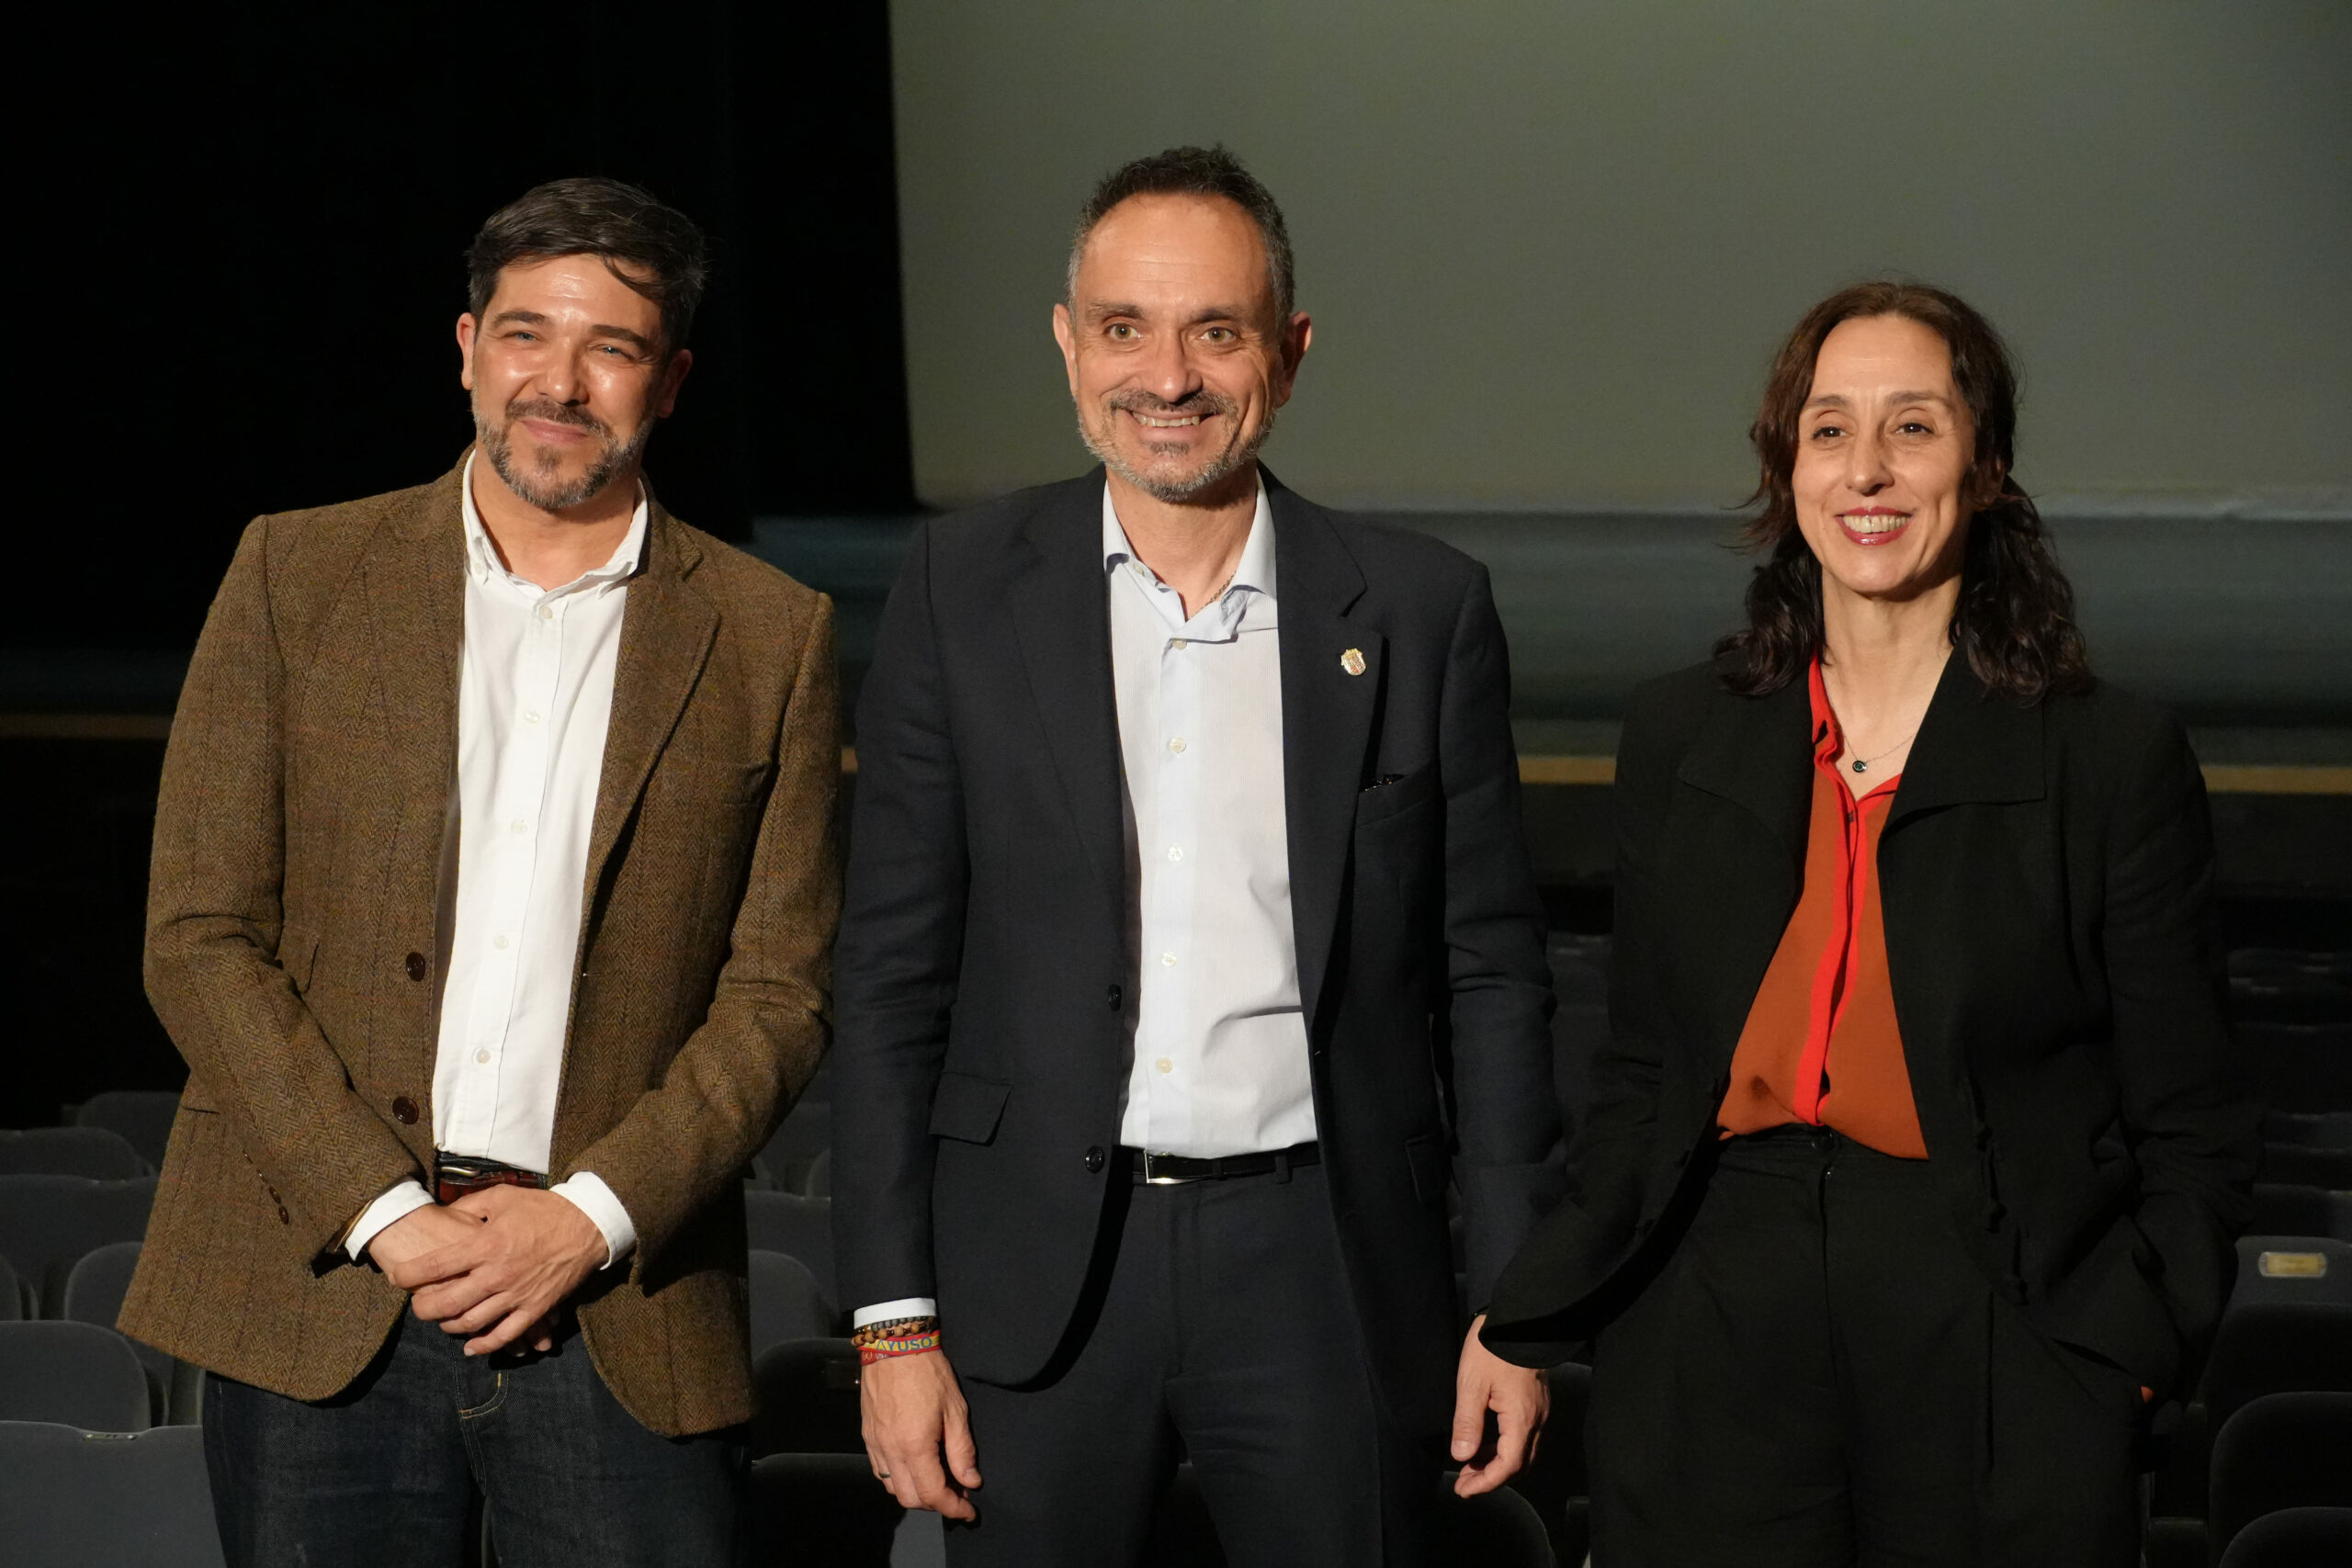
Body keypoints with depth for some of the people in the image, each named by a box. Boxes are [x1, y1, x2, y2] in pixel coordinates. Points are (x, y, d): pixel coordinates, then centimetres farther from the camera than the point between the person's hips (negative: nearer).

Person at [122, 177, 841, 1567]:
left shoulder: (771, 639, 6)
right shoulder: (298, 578, 6)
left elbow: (778, 995, 4)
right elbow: (200, 940, 1)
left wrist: (591, 1218, -10)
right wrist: (382, 1213, -8)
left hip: (621, 1320, 0)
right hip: (319, 1286, 0)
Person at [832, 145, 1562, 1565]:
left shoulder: (1423, 610, 1)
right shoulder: (965, 593, 1)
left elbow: (1491, 972, 5)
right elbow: (894, 977, 2)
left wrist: (1512, 1305, 1)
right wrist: (894, 1323, -3)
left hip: (1324, 1272, 0)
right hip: (1039, 1273, 0)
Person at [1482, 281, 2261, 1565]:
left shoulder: (2115, 762, -1)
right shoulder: (1679, 739, 9)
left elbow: (2190, 1139, 2)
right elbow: (1640, 1085, 13)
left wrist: (2120, 1353, -12)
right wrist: (1531, 1331, 2)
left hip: (1995, 1372, -2)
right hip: (1715, 1352, 2)